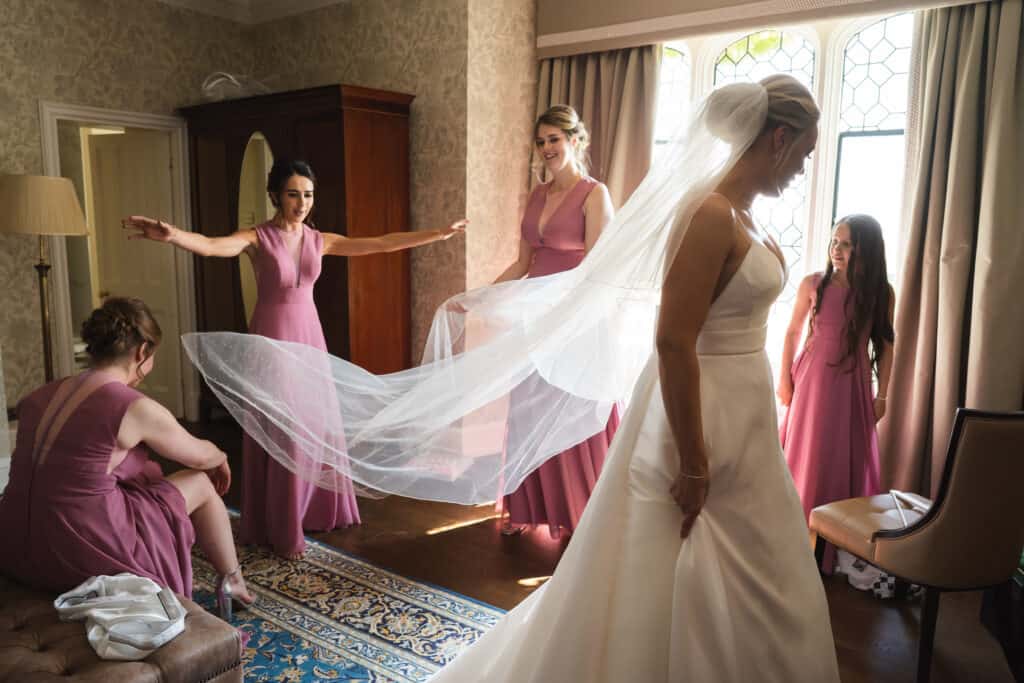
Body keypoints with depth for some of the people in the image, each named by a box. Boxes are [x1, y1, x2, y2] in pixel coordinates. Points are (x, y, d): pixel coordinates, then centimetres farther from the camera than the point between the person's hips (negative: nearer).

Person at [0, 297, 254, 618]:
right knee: (201, 484, 11)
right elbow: (200, 456, 2)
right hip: (83, 555, -7)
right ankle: (231, 581, 33)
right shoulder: (136, 407, -15)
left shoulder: (38, 396, 5)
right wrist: (222, 458, 26)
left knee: (145, 473, 28)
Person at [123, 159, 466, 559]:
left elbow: (381, 244, 4)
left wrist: (440, 233, 4)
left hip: (309, 336, 5)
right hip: (273, 338, -5)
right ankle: (282, 531, 12)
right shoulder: (257, 238, -10)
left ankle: (318, 511, 30)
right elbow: (211, 246, -30)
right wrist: (171, 235, -52)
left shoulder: (319, 240, 4)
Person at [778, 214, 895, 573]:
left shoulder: (882, 292, -2)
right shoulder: (813, 284, -5)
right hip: (812, 380, -1)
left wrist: (882, 395, 3)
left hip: (853, 385, 1)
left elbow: (884, 347, 4)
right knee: (806, 459, 7)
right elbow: (792, 332, 2)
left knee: (849, 462, 8)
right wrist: (784, 380, -1)